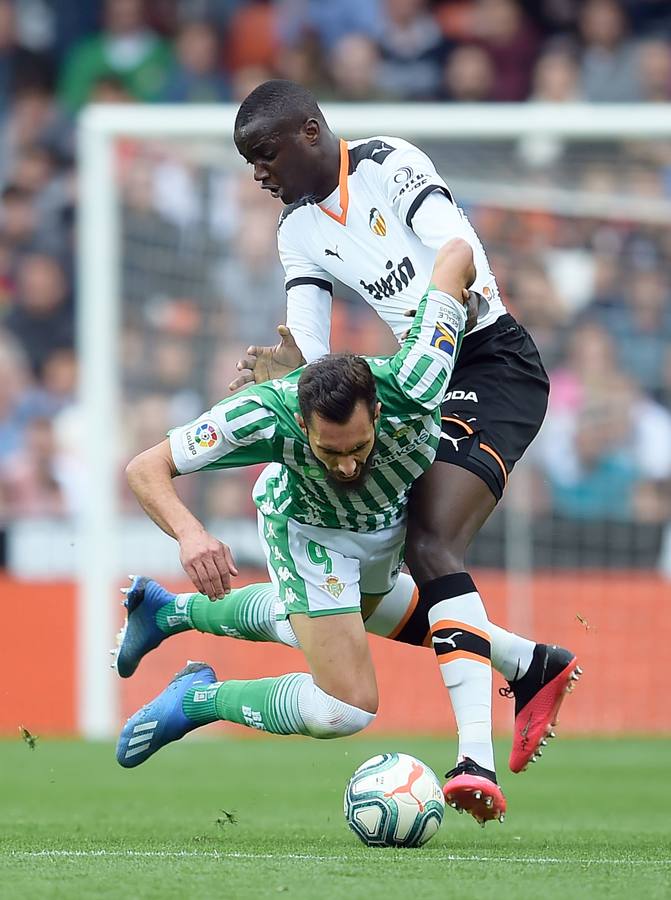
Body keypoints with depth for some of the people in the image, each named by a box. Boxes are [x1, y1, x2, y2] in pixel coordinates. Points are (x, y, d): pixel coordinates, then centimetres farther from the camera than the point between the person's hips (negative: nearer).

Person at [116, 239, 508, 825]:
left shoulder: (412, 391, -43)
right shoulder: (265, 415, -43)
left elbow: (457, 254, -32)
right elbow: (145, 469, -33)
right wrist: (188, 532, -53)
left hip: (391, 523, 4)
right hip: (308, 528, -4)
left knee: (315, 627, 31)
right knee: (347, 709, -16)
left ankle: (171, 611, 50)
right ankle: (201, 698, 6)